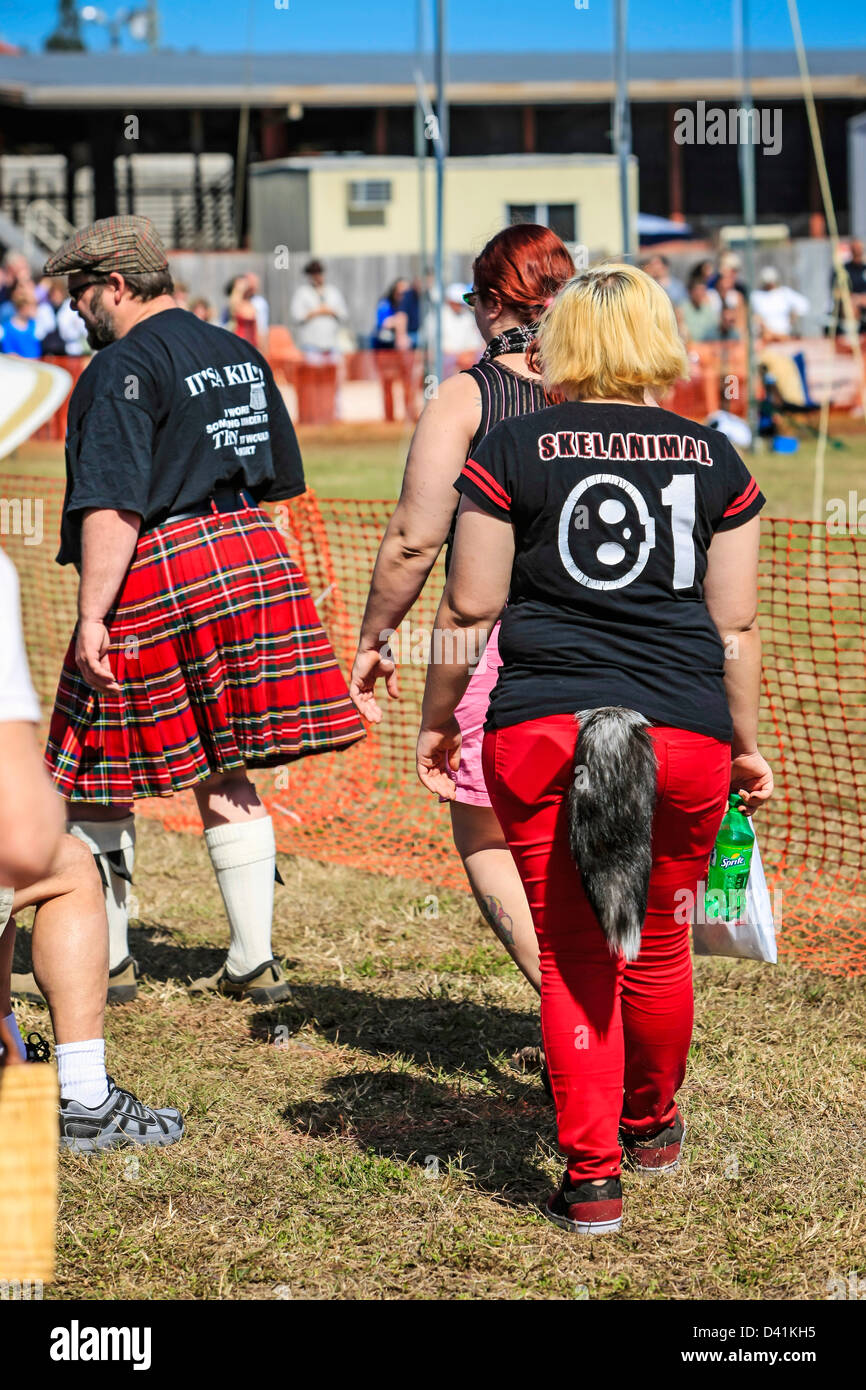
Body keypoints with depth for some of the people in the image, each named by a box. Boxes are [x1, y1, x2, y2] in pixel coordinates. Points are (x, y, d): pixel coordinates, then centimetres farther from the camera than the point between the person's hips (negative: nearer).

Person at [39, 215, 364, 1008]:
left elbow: (114, 504, -21)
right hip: (250, 557, 8)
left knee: (102, 781, 6)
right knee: (223, 775, 12)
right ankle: (254, 961, 11)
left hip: (155, 578, -8)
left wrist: (92, 616, -23)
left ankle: (107, 961, 15)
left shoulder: (124, 367, -12)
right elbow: (280, 480, 19)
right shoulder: (241, 356, 14)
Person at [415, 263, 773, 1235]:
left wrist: (436, 721, 14)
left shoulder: (511, 451, 1)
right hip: (686, 731, 2)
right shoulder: (714, 460, 7)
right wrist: (746, 746, 18)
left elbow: (468, 608, 1)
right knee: (657, 947, 19)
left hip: (541, 728, -2)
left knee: (573, 958, 6)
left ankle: (591, 1176, 4)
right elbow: (736, 623, 8)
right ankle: (651, 1126, 39)